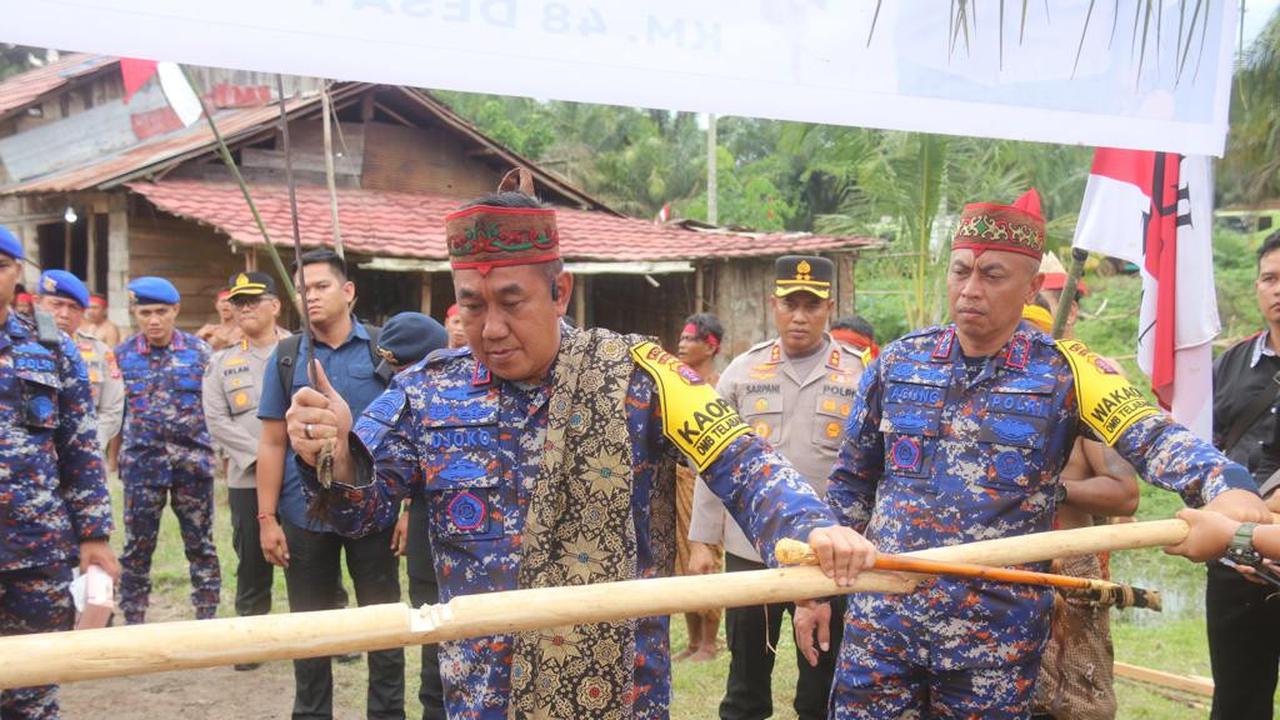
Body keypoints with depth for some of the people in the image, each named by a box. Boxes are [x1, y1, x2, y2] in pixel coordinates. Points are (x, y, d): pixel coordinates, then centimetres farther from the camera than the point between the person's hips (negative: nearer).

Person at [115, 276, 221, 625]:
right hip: (141, 462, 1)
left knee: (201, 544, 6)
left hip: (193, 461, -1)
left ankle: (207, 617, 15)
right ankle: (134, 621, 17)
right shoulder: (122, 354, 4)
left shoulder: (199, 351, 1)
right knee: (137, 547, 7)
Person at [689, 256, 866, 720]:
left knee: (823, 678, 12)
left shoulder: (859, 376, -1)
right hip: (750, 548, 1)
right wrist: (704, 540, 2)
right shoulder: (742, 371, 3)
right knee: (745, 669, 12)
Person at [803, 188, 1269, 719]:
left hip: (995, 640, -2)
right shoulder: (898, 363, 4)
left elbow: (1152, 437, -19)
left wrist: (1226, 484, -40)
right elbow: (850, 485, 11)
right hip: (879, 623, 2)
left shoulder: (1061, 372, -4)